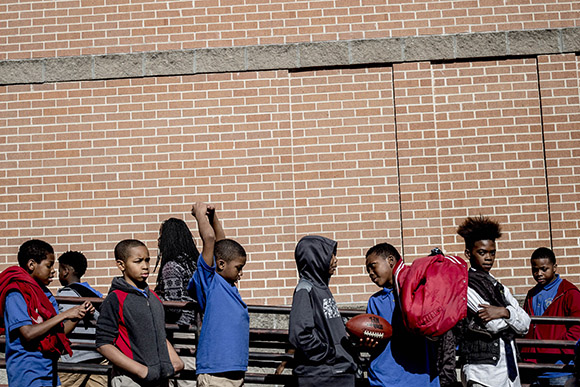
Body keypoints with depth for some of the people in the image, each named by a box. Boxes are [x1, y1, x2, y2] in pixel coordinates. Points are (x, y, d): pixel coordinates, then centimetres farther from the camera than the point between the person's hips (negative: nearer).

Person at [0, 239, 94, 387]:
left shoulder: (45, 293, 12)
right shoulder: (16, 293, -13)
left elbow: (59, 332, 13)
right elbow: (28, 333, -22)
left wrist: (79, 313, -2)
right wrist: (64, 315, -19)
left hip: (49, 369, 8)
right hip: (27, 374, -8)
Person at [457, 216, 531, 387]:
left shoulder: (499, 288, 17)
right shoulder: (464, 285, -7)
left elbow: (525, 324, 7)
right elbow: (494, 325, -14)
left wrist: (503, 312, -11)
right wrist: (513, 315, 3)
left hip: (509, 368, 7)